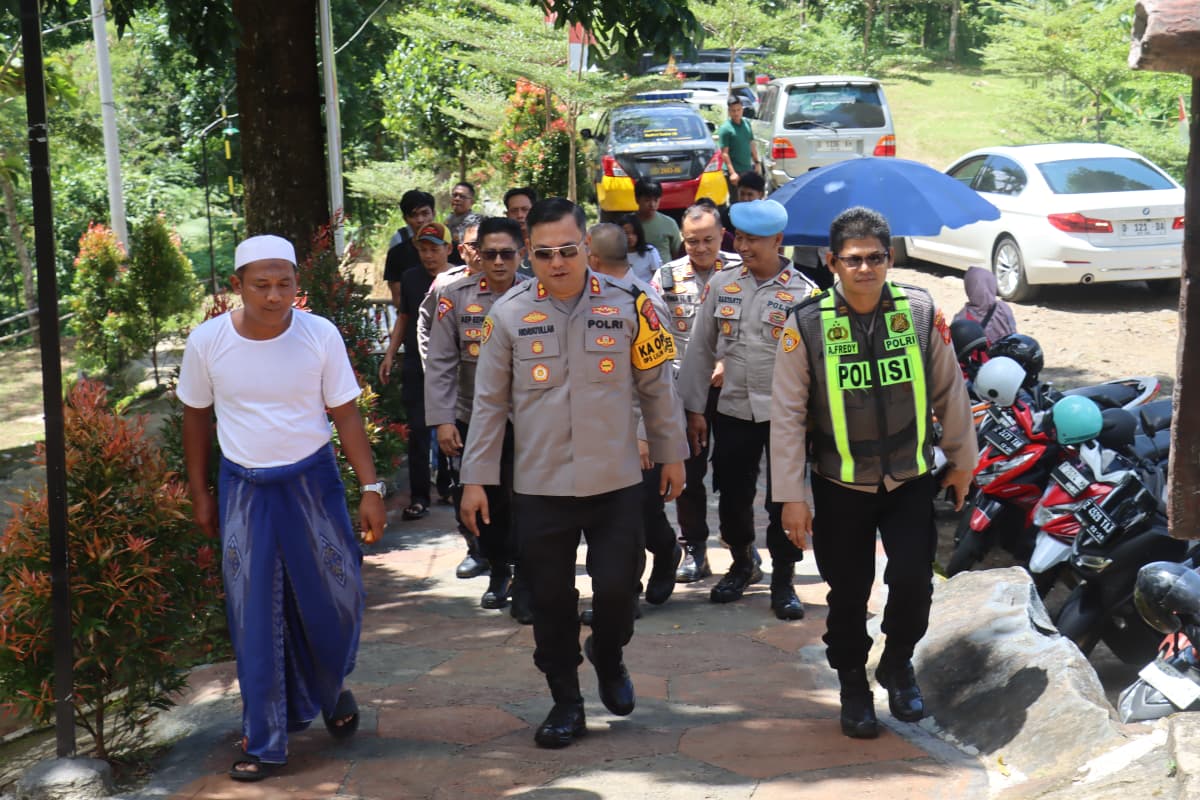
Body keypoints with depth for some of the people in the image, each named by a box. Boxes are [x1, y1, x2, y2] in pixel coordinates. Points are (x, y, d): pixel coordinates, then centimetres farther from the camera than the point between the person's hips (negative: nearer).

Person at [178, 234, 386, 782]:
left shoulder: (320, 335, -11)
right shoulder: (207, 341, -9)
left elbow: (346, 414, -4)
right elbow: (197, 417, 5)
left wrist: (371, 488, -8)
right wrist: (200, 494, 7)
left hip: (313, 482, 0)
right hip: (243, 489, 0)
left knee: (334, 601, 8)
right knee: (255, 619, 5)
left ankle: (331, 690, 39)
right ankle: (264, 742, 17)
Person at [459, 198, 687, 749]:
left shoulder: (627, 306, -3)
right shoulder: (508, 315, -2)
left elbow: (656, 386, 6)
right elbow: (489, 402, 2)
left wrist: (671, 455, 10)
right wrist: (475, 478, 1)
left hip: (615, 481, 0)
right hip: (538, 486, 1)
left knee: (616, 588, -1)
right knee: (550, 599, 8)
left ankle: (608, 657, 33)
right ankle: (566, 703, 25)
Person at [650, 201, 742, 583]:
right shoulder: (666, 277, 4)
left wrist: (730, 364, -14)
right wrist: (671, 373, -6)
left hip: (730, 385, -1)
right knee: (689, 470, 5)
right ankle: (694, 552, 14)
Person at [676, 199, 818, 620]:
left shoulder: (803, 292, -6)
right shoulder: (721, 284, 3)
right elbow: (701, 349, 7)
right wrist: (694, 409, 5)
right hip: (733, 410, 3)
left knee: (784, 500, 3)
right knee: (733, 495, 13)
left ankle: (783, 579, 19)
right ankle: (742, 563, 35)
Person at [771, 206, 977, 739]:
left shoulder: (921, 311, -5)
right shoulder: (806, 324, -10)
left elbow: (949, 390, 6)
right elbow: (787, 414, -7)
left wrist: (962, 460, 13)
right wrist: (791, 495, -8)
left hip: (911, 479, 1)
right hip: (840, 485, -1)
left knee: (913, 579, -8)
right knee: (848, 592, 8)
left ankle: (898, 665, 22)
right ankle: (853, 685, 31)